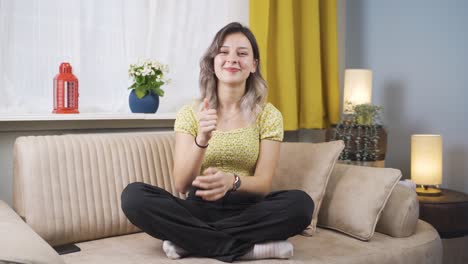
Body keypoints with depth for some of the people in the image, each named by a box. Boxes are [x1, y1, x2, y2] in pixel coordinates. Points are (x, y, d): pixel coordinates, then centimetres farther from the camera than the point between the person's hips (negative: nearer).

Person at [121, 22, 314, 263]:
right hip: (199, 208, 1)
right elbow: (181, 185, -8)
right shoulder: (190, 114, 0)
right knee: (133, 195, -25)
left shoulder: (269, 115, 0)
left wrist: (231, 181, -29)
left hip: (246, 211, 0)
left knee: (300, 203, -29)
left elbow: (263, 183, -6)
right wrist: (202, 140, -27)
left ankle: (189, 239, -21)